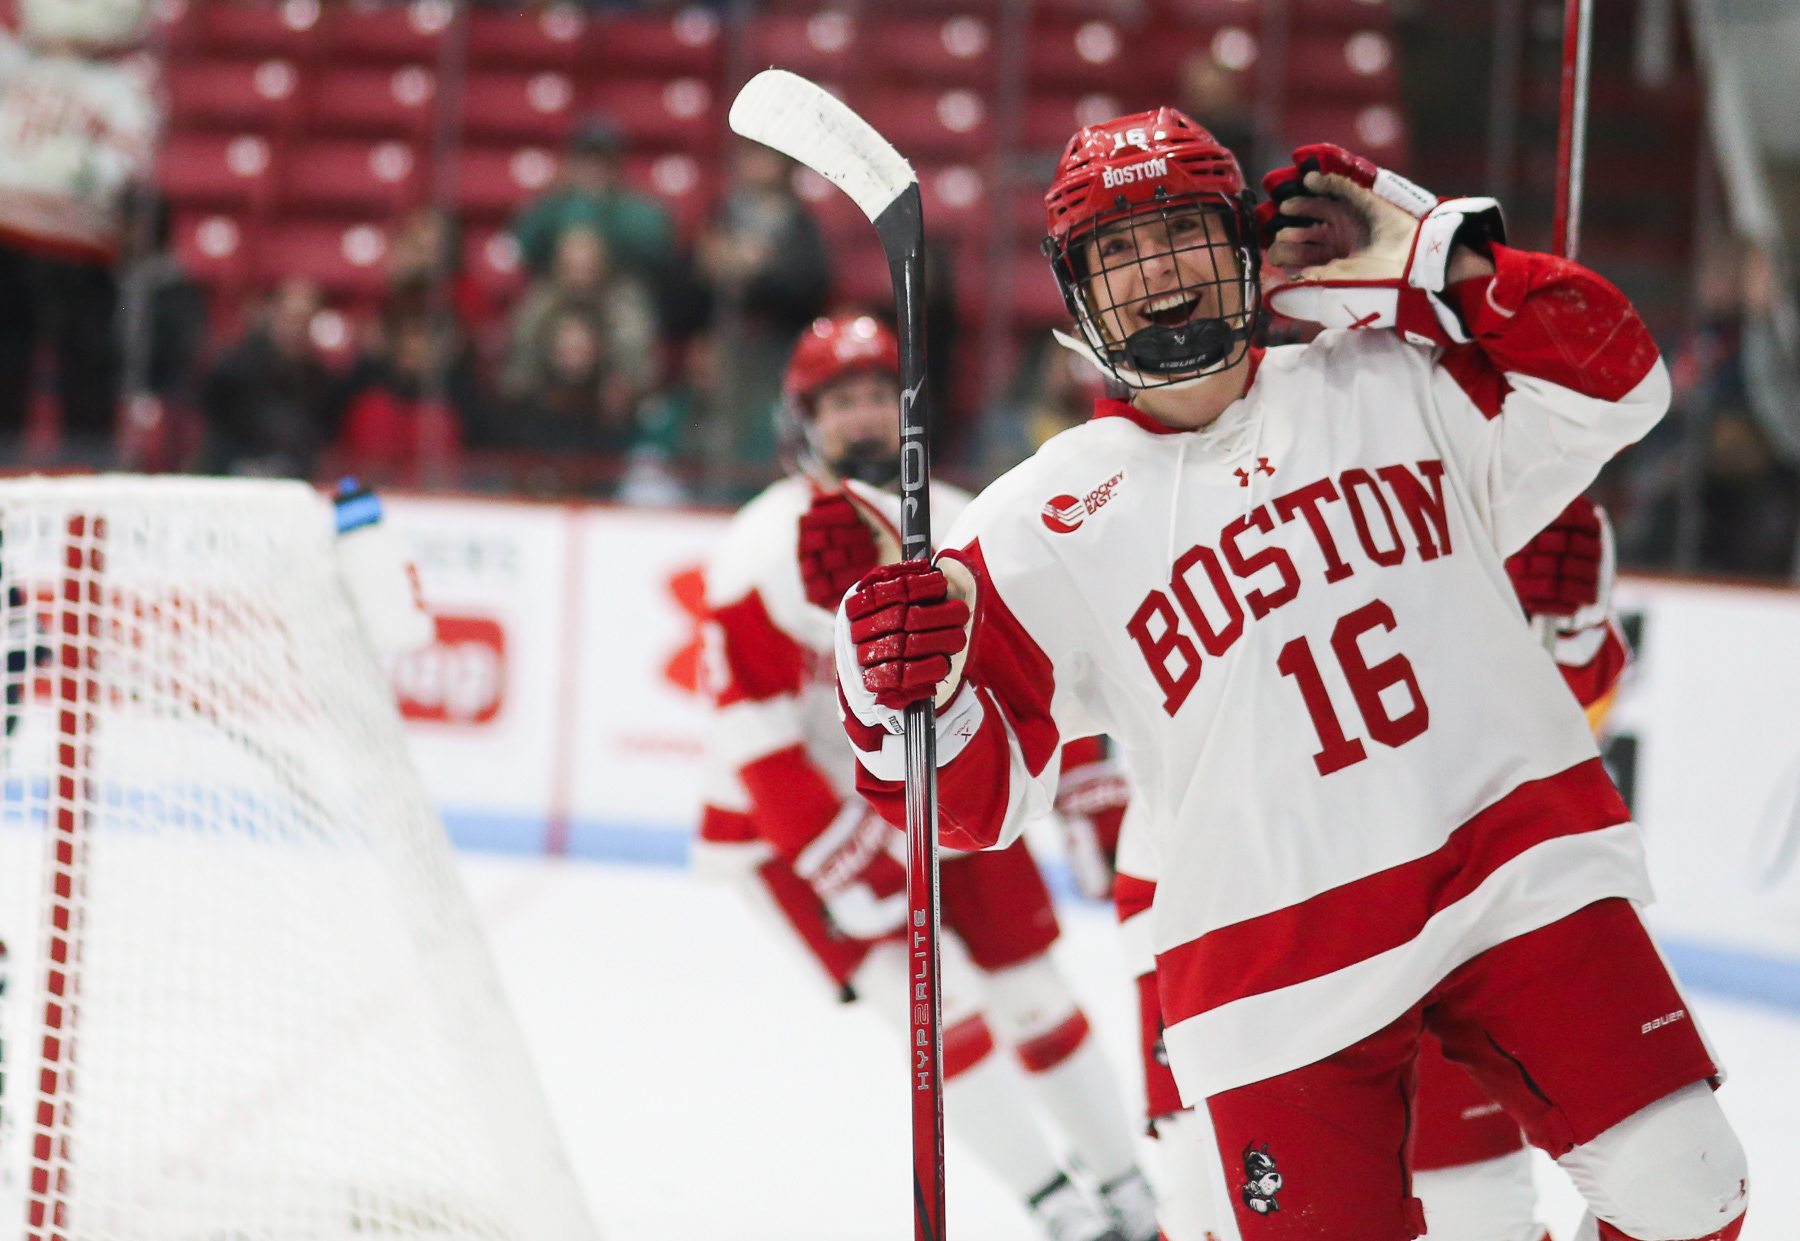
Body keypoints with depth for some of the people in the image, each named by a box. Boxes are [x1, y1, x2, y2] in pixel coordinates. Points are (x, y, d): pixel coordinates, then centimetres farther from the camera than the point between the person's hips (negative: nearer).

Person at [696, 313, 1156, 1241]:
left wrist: (1095, 805, 3)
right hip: (800, 825, -5)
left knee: (1035, 997, 6)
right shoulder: (762, 552, -18)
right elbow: (758, 741, -21)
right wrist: (850, 870, -25)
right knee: (942, 1003, -17)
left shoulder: (960, 528, -2)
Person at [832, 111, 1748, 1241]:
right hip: (1283, 967, -1)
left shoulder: (1392, 385, 8)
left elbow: (1610, 384, 1)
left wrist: (1430, 258, -4)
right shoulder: (1042, 527, 3)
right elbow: (974, 792, 1)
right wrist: (905, 689, -21)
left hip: (1519, 868, 1)